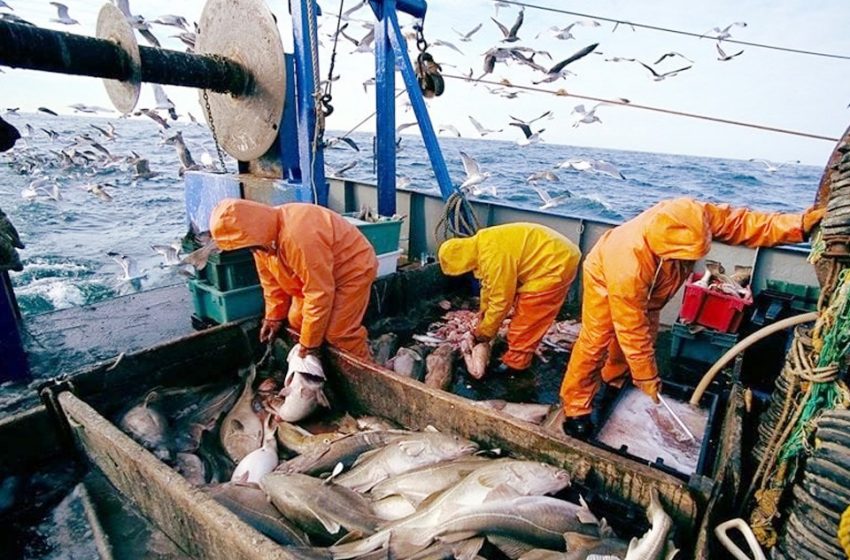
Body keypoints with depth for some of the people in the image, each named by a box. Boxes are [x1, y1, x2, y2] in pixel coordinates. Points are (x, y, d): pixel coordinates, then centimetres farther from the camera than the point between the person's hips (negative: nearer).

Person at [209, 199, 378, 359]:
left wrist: (310, 342, -23)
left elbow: (319, 293, -32)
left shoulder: (297, 236, -38)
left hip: (352, 268, -9)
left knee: (338, 333, -15)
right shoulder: (265, 232, -9)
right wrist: (274, 316, 9)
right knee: (296, 321, 7)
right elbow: (272, 281, 6)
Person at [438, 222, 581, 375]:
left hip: (556, 264, -10)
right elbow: (490, 284, 16)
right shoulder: (480, 246, 3)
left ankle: (515, 362, 8)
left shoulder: (493, 256, -28)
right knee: (523, 309, 17)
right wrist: (483, 313, 21)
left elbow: (501, 299, -21)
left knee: (526, 316, -4)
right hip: (552, 256, 10)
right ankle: (521, 351, 30)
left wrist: (484, 332, -8)